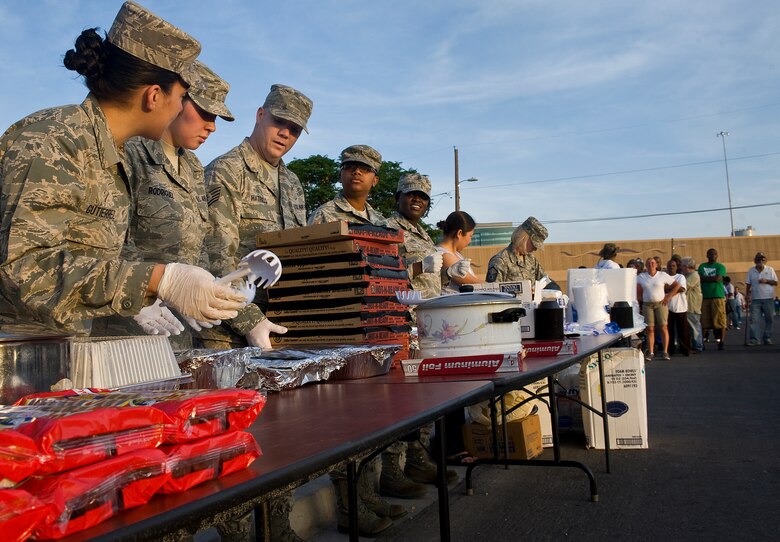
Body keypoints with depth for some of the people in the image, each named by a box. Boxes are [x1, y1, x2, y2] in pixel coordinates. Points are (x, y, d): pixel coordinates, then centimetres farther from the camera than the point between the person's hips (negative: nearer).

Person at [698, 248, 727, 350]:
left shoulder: (720, 267, 6)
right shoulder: (702, 266, 17)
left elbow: (718, 278, -8)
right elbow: (699, 278, 7)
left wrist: (704, 278, 0)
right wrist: (711, 279, -6)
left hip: (718, 296, -2)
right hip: (704, 297, 2)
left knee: (719, 319, -5)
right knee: (704, 320, 1)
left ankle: (722, 341, 0)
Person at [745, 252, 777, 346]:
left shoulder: (770, 270, 5)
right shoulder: (751, 271, 7)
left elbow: (776, 282, 4)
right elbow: (748, 285, 9)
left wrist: (767, 281, -13)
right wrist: (747, 295, 0)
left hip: (768, 299, 0)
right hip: (755, 299, 0)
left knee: (768, 319, 3)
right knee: (754, 319, -7)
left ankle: (767, 338, 12)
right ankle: (754, 339, -9)